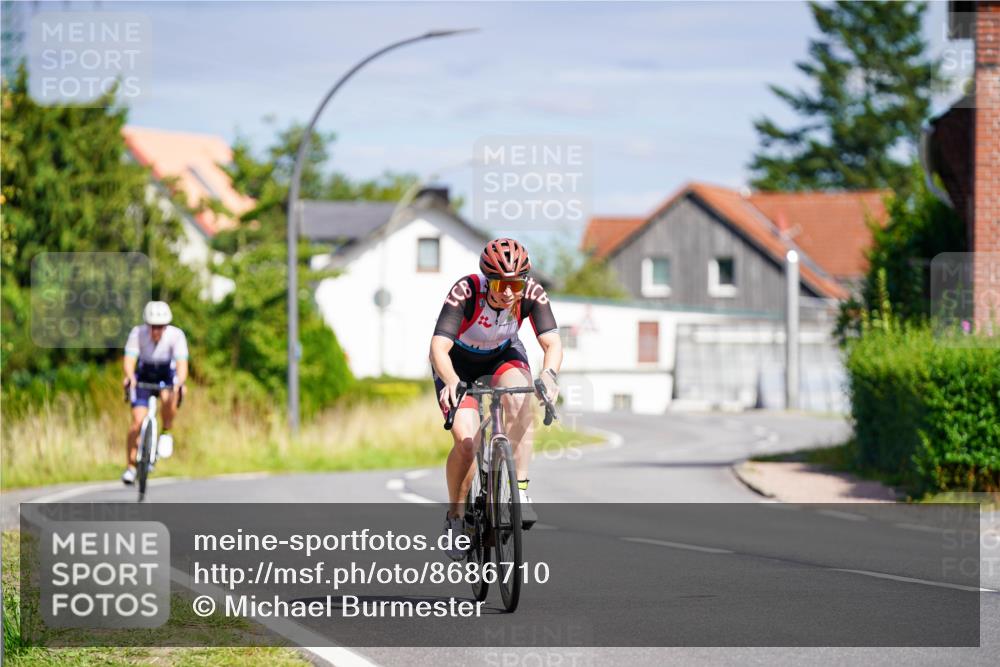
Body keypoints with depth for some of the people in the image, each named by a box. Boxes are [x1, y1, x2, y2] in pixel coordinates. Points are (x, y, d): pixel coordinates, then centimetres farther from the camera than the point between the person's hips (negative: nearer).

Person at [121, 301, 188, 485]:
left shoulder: (176, 335, -26)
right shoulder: (138, 333, -25)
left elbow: (182, 363, -34)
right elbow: (129, 359, -34)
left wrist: (179, 383, -54)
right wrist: (129, 377, -55)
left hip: (167, 375, 0)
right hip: (144, 376, 0)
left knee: (168, 399, -35)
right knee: (138, 421, -13)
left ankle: (166, 432, -7)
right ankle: (130, 466, 0)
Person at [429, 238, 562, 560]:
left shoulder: (532, 293, -27)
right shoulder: (465, 292, -35)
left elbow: (552, 342, -32)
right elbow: (439, 347, -42)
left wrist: (549, 374, -54)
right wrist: (451, 382, -61)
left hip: (503, 355, 2)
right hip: (459, 362, -2)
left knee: (520, 399, -32)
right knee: (466, 441, -19)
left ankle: (520, 492, -27)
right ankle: (455, 518, 4)